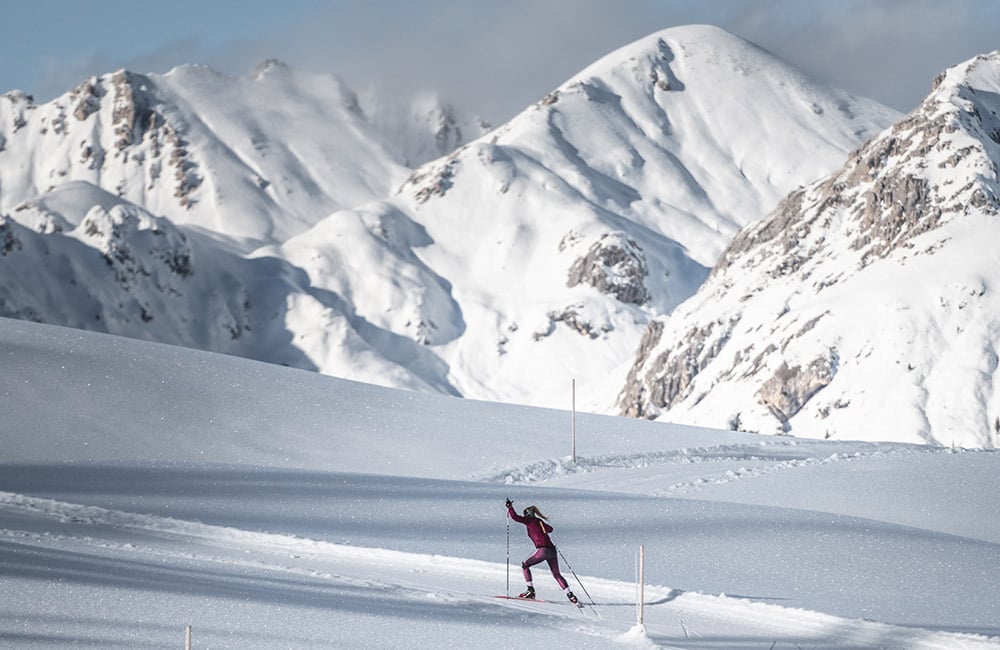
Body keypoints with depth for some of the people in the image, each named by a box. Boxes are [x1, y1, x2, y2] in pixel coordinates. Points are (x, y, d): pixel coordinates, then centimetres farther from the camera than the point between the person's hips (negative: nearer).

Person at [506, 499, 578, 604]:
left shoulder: (529, 520, 3)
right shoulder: (539, 520, 22)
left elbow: (515, 517, -4)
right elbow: (550, 529, 39)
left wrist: (510, 507, 11)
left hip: (542, 550, -7)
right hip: (552, 550, 7)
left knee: (525, 565, 12)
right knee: (556, 574, 16)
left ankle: (531, 591, 4)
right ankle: (570, 594, 2)